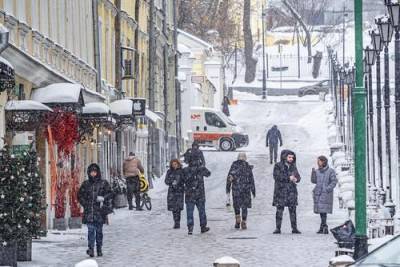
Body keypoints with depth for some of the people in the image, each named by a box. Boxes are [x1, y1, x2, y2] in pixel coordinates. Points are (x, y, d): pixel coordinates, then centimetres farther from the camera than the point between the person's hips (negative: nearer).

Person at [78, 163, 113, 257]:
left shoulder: (104, 183, 4)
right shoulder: (85, 184, 9)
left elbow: (110, 194, 2)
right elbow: (80, 195, 16)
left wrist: (103, 198, -15)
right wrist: (85, 203, 2)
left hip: (99, 211, 0)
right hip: (89, 211, 0)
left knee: (99, 230, 6)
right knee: (91, 230, -11)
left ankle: (99, 249, 16)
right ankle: (91, 248, -14)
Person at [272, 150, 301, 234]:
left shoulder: (293, 166, 15)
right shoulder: (278, 166, 0)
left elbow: (298, 176, 12)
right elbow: (276, 176, -13)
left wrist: (296, 179, -12)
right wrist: (288, 178, -16)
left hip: (291, 191, 4)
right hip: (281, 190, -4)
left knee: (293, 210, 1)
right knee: (279, 210, -4)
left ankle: (294, 228, 5)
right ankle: (278, 228, -1)